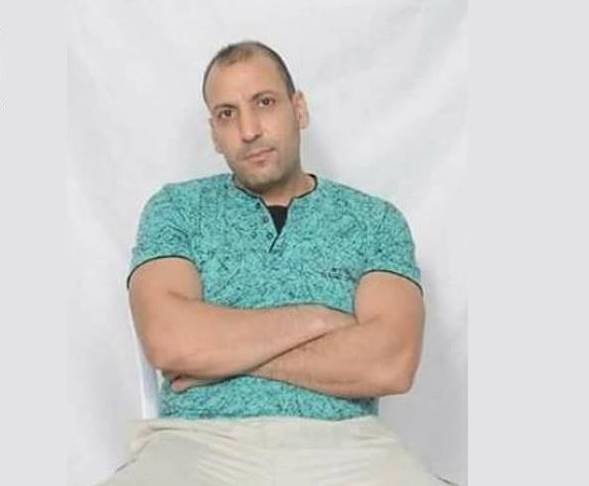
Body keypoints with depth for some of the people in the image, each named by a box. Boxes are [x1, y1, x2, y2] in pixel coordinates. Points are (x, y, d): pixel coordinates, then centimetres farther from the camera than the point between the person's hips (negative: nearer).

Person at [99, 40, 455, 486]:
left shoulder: (375, 219, 9)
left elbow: (390, 364, -7)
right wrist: (317, 319, -4)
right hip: (198, 441, 0)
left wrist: (218, 351, -6)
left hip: (342, 445, 1)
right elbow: (168, 341, -8)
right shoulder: (176, 208, 9)